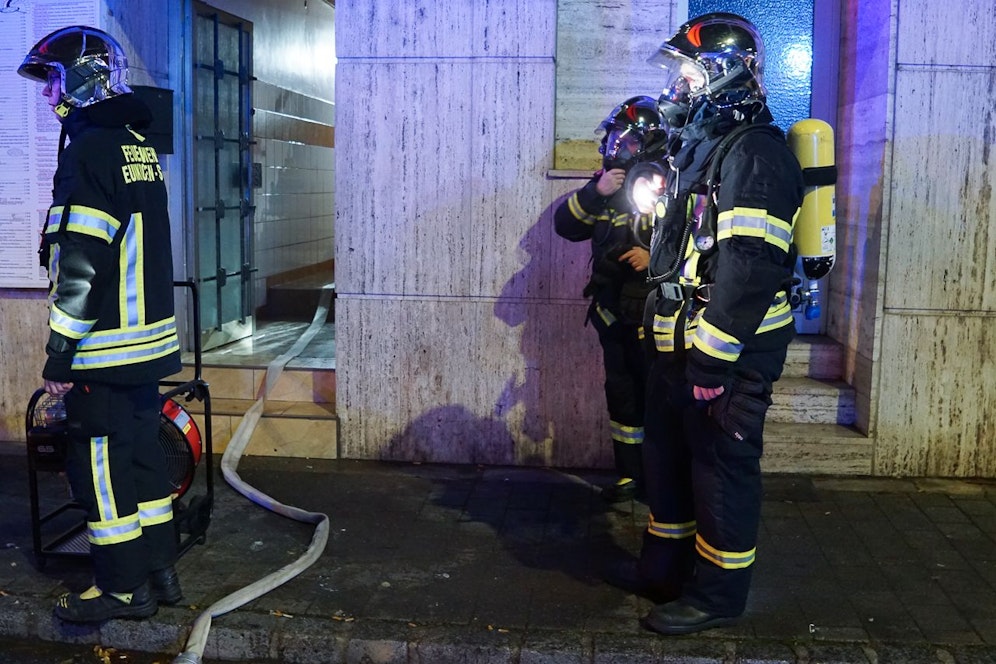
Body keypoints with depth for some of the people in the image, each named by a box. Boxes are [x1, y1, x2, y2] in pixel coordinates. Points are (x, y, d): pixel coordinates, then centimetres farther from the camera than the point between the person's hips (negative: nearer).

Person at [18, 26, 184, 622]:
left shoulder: (91, 149, -15)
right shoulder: (139, 146, 13)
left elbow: (81, 265, -20)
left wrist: (60, 353, -15)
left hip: (105, 350, -9)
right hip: (150, 340, 9)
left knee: (101, 466, 3)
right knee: (143, 454, 16)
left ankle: (124, 587, 13)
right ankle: (160, 573, 25)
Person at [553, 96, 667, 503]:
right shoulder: (607, 182, 9)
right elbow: (565, 225, 0)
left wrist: (657, 256, -20)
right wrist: (596, 191, -13)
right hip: (614, 313, 6)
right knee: (622, 395, 14)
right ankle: (630, 475, 27)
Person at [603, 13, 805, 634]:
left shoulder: (754, 153, -16)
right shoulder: (702, 147, 16)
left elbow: (749, 268, -24)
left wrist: (712, 359, -25)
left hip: (730, 351, -10)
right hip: (683, 345, 10)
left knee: (723, 467, 2)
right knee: (668, 455, 19)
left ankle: (717, 593, 16)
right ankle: (664, 567, 35)